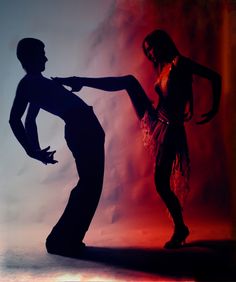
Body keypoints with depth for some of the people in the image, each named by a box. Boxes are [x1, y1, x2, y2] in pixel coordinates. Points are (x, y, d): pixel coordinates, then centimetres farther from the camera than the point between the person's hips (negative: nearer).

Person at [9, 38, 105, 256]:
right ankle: (60, 240, 2)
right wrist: (33, 151, -16)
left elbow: (30, 120, 31)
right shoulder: (28, 83, -4)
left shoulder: (38, 82, 25)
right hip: (81, 132, -9)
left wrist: (35, 150, 28)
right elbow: (15, 119, -14)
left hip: (87, 131, 9)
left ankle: (70, 238, 23)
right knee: (89, 186, -8)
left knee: (89, 185, 12)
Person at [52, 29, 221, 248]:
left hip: (169, 129, -8)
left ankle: (180, 228, 12)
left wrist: (214, 109, -9)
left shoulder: (179, 62, -9)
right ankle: (79, 81, 6)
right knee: (130, 81, 1)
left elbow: (214, 77, -10)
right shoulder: (162, 68, 14)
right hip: (154, 123, 8)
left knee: (161, 182, -7)